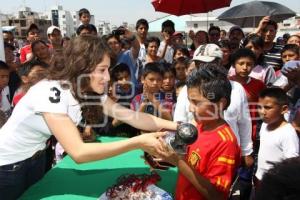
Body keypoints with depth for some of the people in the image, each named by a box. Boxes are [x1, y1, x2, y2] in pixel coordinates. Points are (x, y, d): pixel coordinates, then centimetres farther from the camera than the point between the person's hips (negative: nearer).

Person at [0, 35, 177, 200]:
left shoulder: (91, 91, -13)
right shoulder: (51, 92, -36)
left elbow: (131, 116, -14)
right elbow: (79, 152, -41)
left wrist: (179, 126, -23)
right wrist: (138, 142, -44)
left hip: (36, 157, 7)